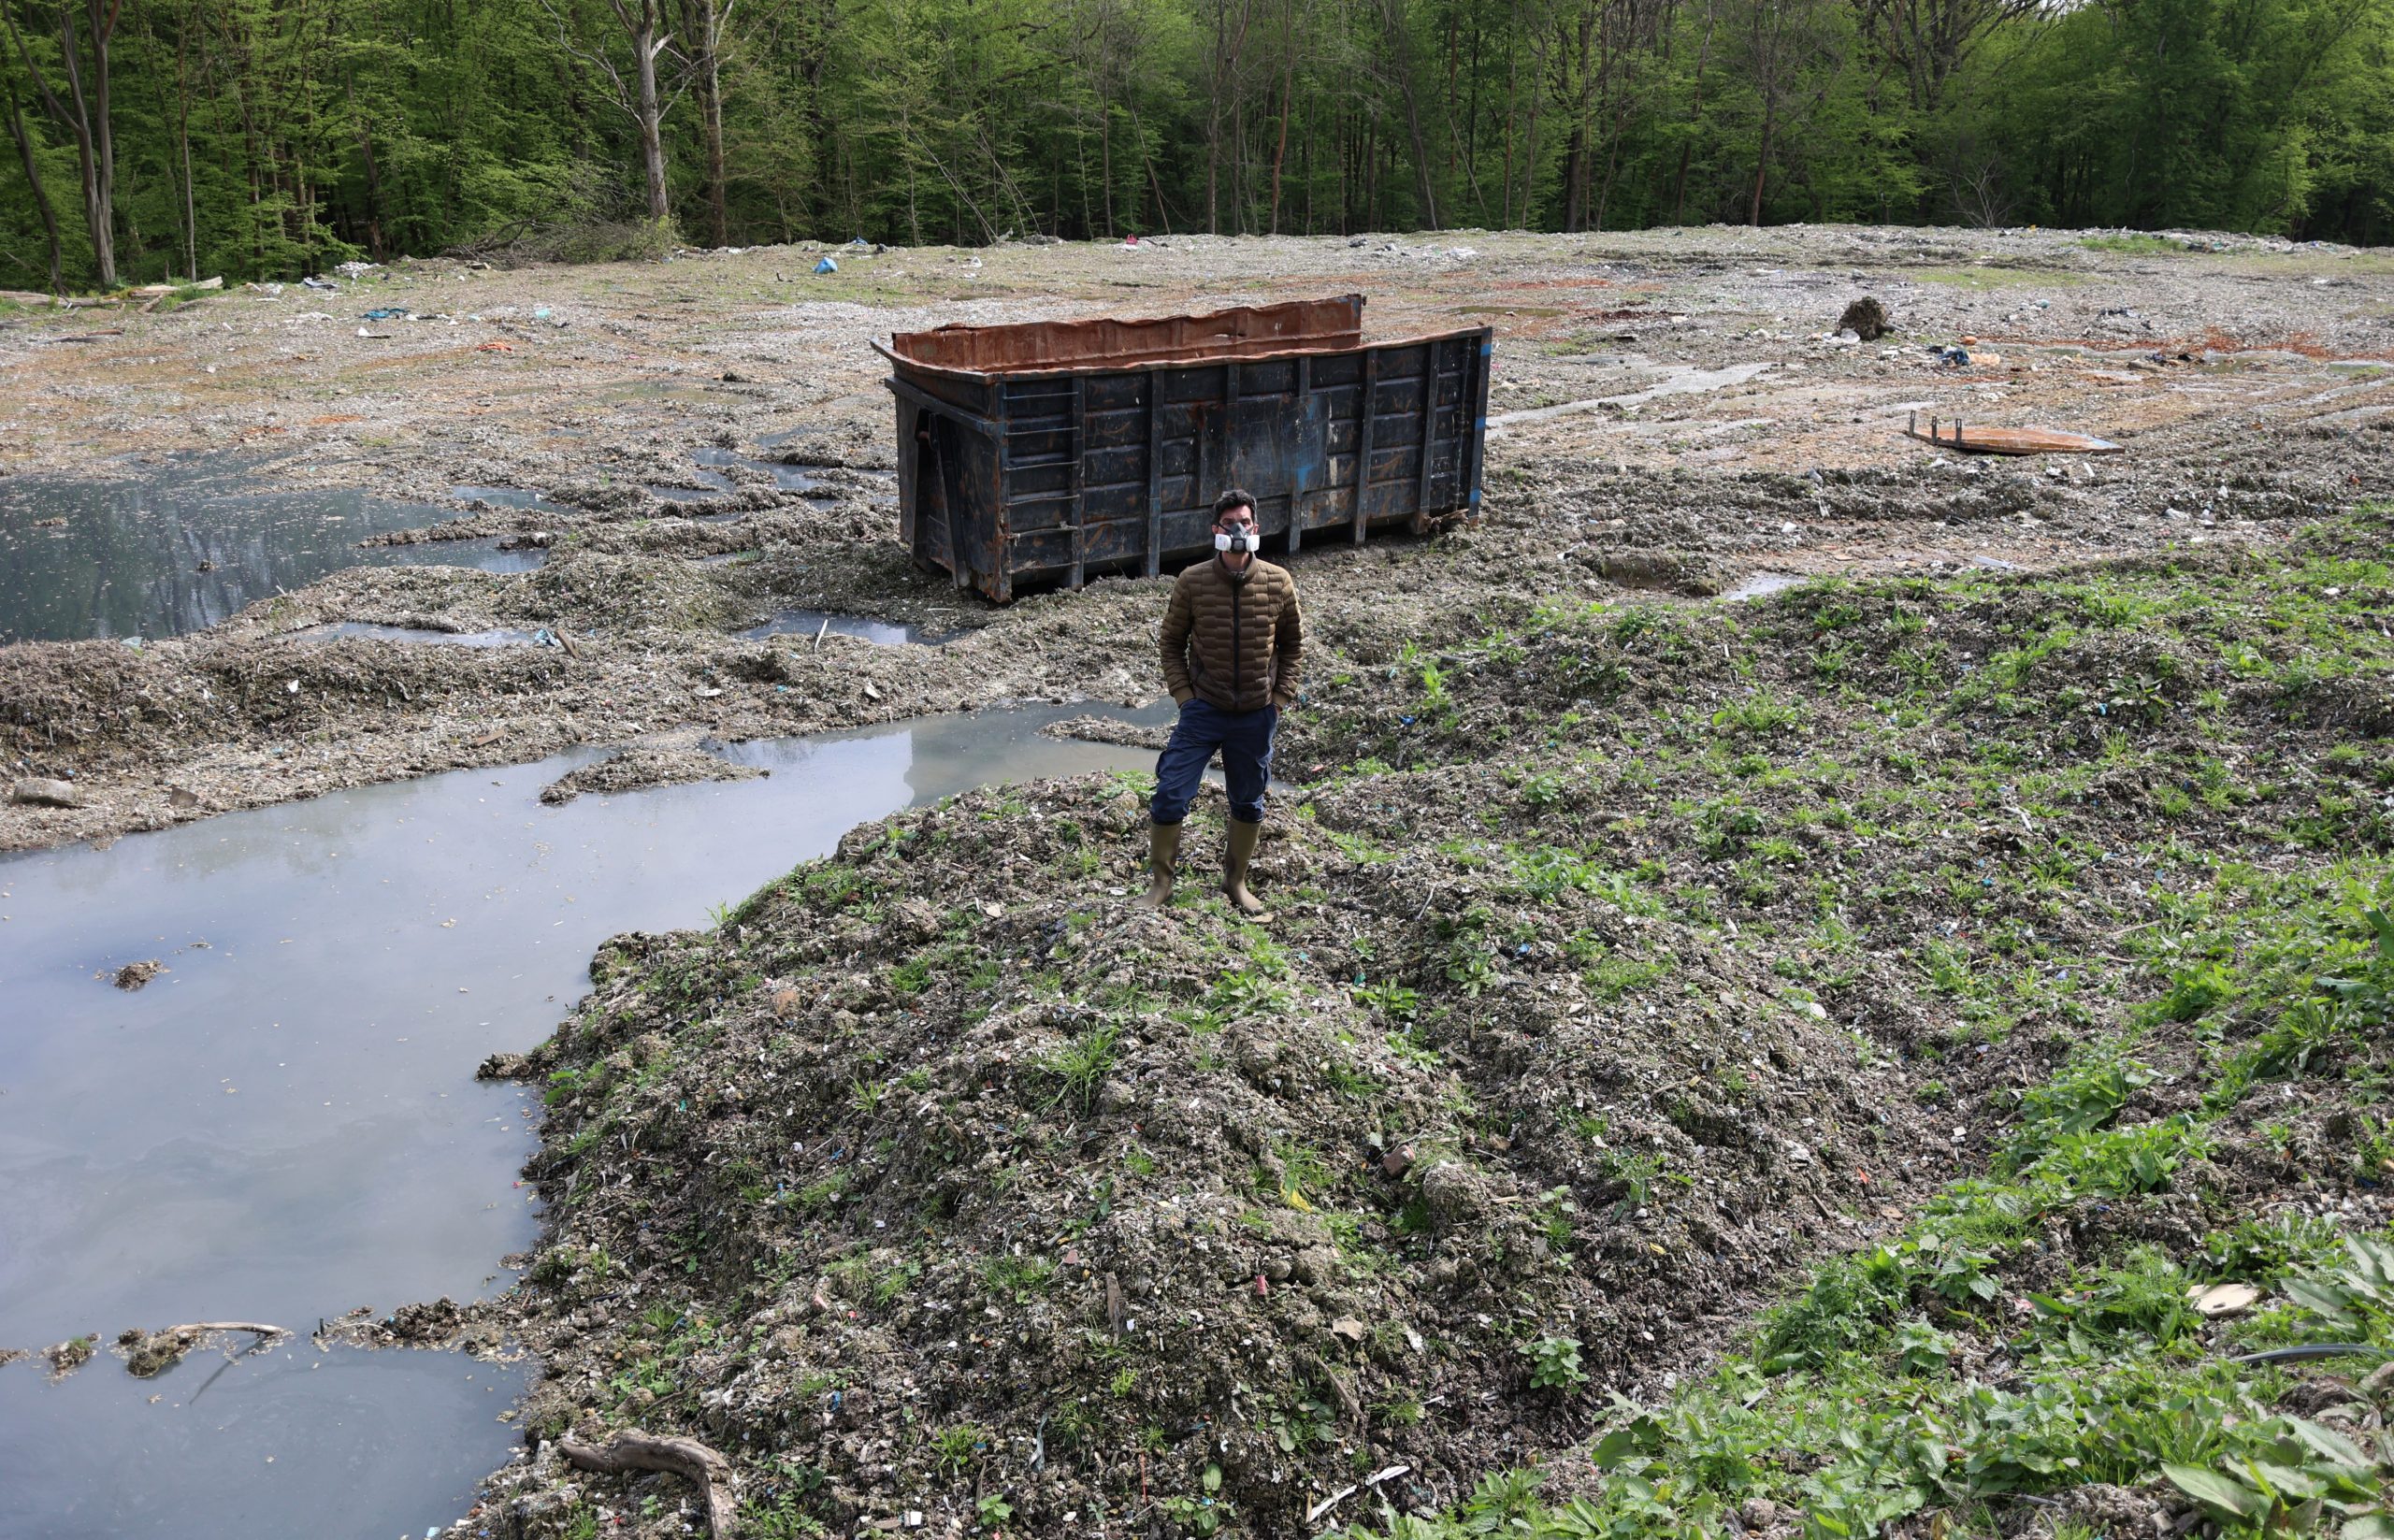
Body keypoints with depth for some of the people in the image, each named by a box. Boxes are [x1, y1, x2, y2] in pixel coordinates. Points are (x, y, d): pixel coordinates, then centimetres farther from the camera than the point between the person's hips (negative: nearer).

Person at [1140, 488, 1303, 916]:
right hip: (1204, 711, -1)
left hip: (1257, 716, 1)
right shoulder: (1192, 582, -7)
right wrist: (1184, 695, -4)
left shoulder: (1278, 582, -5)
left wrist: (1280, 697, 1)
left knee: (1248, 803, 14)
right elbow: (1172, 642, 4)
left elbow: (1293, 643, 8)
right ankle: (1160, 882, 13)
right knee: (1170, 796, -6)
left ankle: (1236, 882, 35)